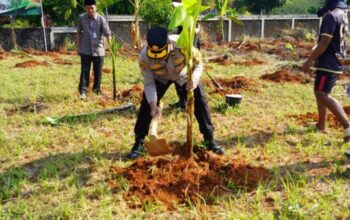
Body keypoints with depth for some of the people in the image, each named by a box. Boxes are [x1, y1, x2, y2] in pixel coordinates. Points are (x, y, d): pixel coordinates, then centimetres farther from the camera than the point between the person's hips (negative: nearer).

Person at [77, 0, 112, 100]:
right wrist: (78, 47, 9)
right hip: (85, 50, 1)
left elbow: (108, 34, -13)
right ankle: (83, 91, 5)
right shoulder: (81, 18, 0)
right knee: (85, 71, -1)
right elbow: (79, 33, 10)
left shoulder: (101, 19, -8)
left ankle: (97, 90, 25)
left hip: (98, 50, -1)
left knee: (98, 72, 8)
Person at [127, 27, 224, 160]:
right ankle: (139, 143, 2)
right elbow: (149, 83, -23)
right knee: (146, 105, -12)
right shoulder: (144, 57, -36)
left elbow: (198, 63, -22)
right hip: (160, 77, 1)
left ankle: (209, 140, 10)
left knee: (200, 102, -6)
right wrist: (153, 105, -34)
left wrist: (194, 79, -43)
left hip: (184, 75, 0)